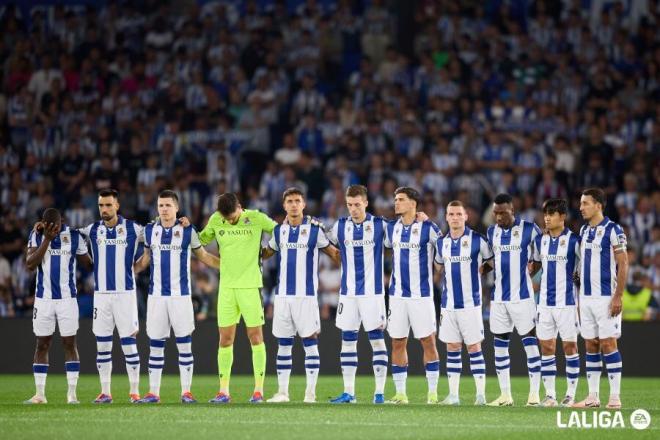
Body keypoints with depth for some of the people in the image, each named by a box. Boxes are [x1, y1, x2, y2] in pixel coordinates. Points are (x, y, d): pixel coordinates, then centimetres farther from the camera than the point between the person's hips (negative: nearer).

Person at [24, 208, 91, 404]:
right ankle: (40, 394, 8)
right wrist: (46, 240, -20)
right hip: (43, 298, 1)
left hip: (67, 298, -1)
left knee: (69, 344, -2)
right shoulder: (36, 236, -3)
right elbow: (30, 264, -15)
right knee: (42, 344, 4)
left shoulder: (73, 237, -5)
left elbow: (89, 263, 7)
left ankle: (72, 393, 0)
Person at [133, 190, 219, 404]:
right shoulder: (150, 231, 7)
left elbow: (203, 256, 11)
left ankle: (186, 392, 3)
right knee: (155, 345, 4)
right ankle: (153, 392, 9)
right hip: (156, 295, 2)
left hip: (181, 295, -2)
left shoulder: (187, 231, -1)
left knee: (184, 344, -2)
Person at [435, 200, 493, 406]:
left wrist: (481, 270, -1)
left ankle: (481, 394, 0)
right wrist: (451, 277, 13)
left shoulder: (477, 240, -6)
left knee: (474, 347, -3)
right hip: (448, 303, 4)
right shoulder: (441, 242, 8)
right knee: (452, 348, 6)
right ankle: (453, 394, 10)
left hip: (470, 302, -4)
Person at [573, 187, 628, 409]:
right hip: (585, 297, 7)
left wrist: (617, 296, -16)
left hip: (606, 297, -7)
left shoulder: (612, 230, -8)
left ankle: (615, 396, -3)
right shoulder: (583, 231, 13)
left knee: (608, 344, -7)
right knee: (590, 345, 7)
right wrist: (578, 295, 15)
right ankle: (592, 396, 10)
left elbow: (623, 264, -10)